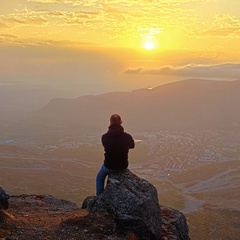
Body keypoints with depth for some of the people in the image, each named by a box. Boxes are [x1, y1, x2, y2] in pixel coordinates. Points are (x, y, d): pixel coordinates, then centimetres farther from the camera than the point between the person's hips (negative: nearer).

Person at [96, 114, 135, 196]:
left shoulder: (104, 137, -19)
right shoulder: (127, 137, -18)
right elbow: (132, 145, 5)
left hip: (109, 166, -2)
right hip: (123, 166, 2)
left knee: (99, 178, 30)